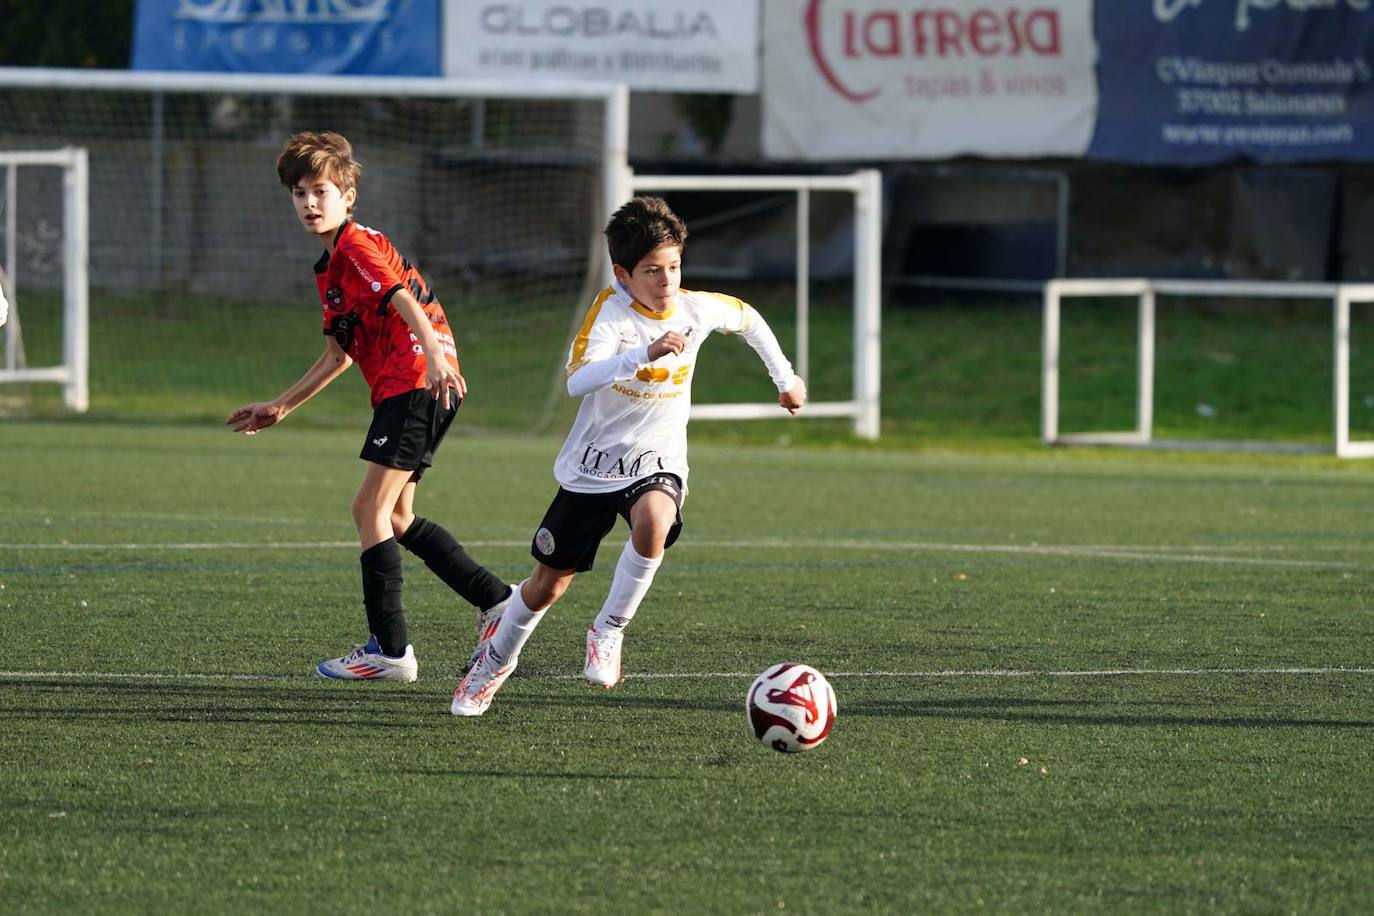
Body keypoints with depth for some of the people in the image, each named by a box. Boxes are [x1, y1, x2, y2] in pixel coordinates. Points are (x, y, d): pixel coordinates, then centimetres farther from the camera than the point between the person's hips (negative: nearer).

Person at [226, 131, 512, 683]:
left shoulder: (359, 248, -8)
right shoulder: (331, 267, 22)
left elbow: (405, 299, -25)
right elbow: (340, 354, 29)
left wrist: (435, 357, -42)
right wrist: (280, 407, 33)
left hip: (418, 384, -10)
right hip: (402, 390, 10)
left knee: (370, 509, -10)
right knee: (395, 518, 14)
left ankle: (390, 650, -9)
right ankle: (496, 600, 18)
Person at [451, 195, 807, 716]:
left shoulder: (698, 310, -8)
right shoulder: (611, 310, -20)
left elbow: (748, 318, 17)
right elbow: (578, 381, -38)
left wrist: (784, 378, 21)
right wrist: (647, 352, -49)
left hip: (656, 462, 1)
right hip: (591, 466, -1)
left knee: (653, 521, -35)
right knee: (549, 583, 8)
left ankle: (608, 632, -14)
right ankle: (497, 659, 38)